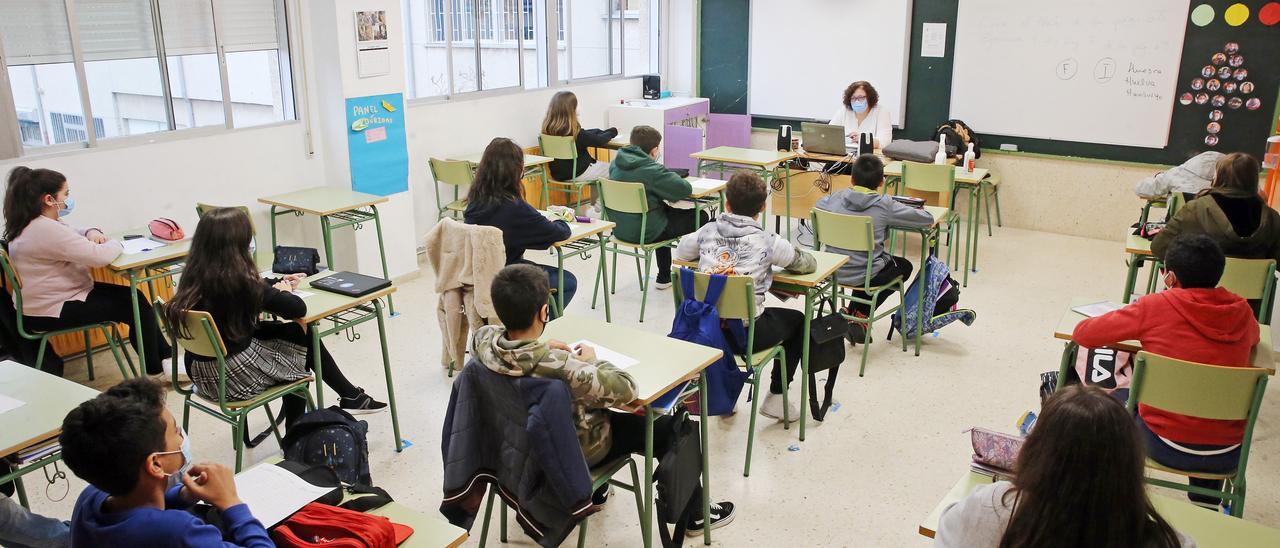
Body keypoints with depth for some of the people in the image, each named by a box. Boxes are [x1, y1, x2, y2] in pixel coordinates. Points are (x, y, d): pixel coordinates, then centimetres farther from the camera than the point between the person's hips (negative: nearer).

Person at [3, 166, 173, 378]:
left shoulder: (38, 223, 7)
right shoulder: (45, 230, -26)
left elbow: (72, 233, 24)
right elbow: (99, 256, -30)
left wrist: (92, 232, -1)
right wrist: (115, 243, -7)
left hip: (59, 296, 10)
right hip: (51, 312, -10)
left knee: (135, 297, 7)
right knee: (135, 308, -5)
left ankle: (165, 356, 10)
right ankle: (156, 369, 10)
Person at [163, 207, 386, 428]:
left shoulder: (194, 276, -3)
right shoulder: (238, 281, -25)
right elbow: (298, 309, -20)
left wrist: (277, 285, 16)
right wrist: (283, 292, -1)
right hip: (234, 376, -7)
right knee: (303, 336, 13)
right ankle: (351, 397, 31)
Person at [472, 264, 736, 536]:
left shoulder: (484, 339, -22)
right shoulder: (560, 366, -41)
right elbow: (626, 389, -32)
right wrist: (593, 361, -15)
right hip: (573, 451, -7)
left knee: (590, 392, 35)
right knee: (673, 429, 8)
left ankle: (595, 492, 48)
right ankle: (694, 513, 32)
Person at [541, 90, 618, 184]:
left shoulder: (548, 128, -5)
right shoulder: (572, 131, -27)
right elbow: (598, 141, -15)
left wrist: (605, 131, 8)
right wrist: (612, 132, 5)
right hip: (577, 174, -7)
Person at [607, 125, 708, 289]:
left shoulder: (616, 163, 1)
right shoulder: (651, 170, -22)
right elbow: (685, 189, -19)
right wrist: (670, 176, 1)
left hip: (619, 229, 8)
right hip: (645, 233, -8)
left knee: (666, 210, 36)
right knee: (700, 217, 9)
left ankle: (664, 278, 40)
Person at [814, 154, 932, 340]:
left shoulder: (835, 198, -4)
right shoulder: (885, 205, -14)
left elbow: (817, 205, 20)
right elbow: (927, 219, -9)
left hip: (833, 270, 5)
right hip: (863, 276, -5)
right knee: (904, 266, 26)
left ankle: (853, 315, 29)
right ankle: (861, 314, 20)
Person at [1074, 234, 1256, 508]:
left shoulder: (1155, 307, -14)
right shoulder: (1242, 312, -2)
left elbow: (1082, 333, -8)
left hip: (1169, 448, -3)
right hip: (1229, 455, 4)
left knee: (1118, 398, 26)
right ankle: (1206, 508, 44)